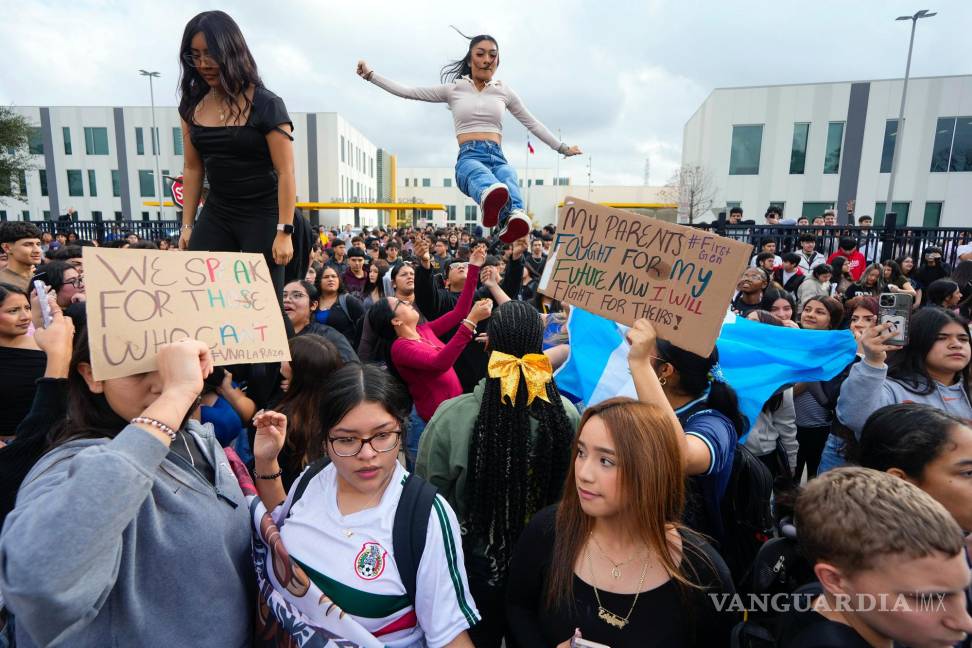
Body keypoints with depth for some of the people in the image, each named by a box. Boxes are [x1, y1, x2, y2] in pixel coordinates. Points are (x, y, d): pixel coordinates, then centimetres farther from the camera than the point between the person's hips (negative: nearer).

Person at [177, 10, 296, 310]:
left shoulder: (266, 105, -11)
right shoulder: (192, 105, 6)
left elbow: (285, 173, -14)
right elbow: (193, 169, 11)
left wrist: (284, 232, -19)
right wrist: (187, 225, 9)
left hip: (262, 215, -5)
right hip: (216, 214, 6)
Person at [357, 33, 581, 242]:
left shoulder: (504, 91, 22)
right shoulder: (453, 89, 17)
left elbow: (533, 124, 29)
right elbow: (406, 92, 17)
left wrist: (562, 148, 30)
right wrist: (370, 75, 13)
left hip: (497, 157, 2)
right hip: (469, 157, -2)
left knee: (508, 180, -39)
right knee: (482, 176, -42)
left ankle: (514, 217, -70)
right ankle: (492, 198, -76)